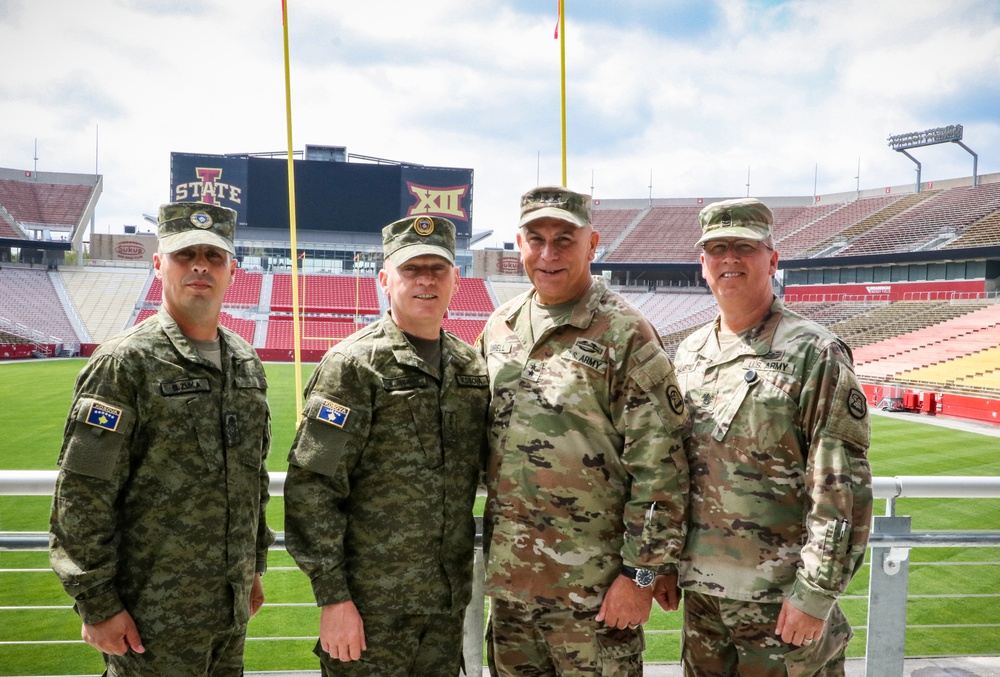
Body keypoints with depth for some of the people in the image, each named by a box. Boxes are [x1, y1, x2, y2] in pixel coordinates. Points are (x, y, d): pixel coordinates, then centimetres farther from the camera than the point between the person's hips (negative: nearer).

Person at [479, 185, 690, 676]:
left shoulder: (624, 334, -12)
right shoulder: (499, 327, 6)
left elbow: (659, 465, -13)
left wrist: (641, 574, -13)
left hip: (592, 586, -5)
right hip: (507, 577, 6)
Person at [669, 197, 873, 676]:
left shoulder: (814, 353, -10)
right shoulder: (688, 354, 8)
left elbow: (843, 488, -14)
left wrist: (817, 592, -16)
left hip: (781, 596, -5)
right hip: (700, 588, 6)